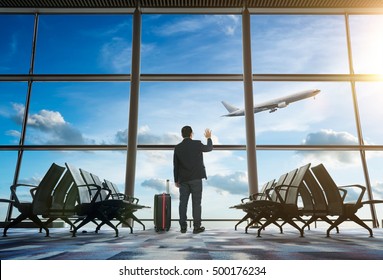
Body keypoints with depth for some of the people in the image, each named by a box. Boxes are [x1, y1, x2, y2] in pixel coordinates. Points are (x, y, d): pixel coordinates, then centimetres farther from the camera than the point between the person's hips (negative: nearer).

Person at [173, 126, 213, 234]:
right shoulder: (197, 144, -5)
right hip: (196, 178, -3)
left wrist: (176, 180, 13)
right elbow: (209, 148, 15)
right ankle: (197, 227, 4)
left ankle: (183, 227, 8)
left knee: (183, 203, 5)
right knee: (196, 203, 1)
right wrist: (209, 138, 33)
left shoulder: (177, 147, 2)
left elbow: (175, 165, 5)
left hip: (183, 179, 3)